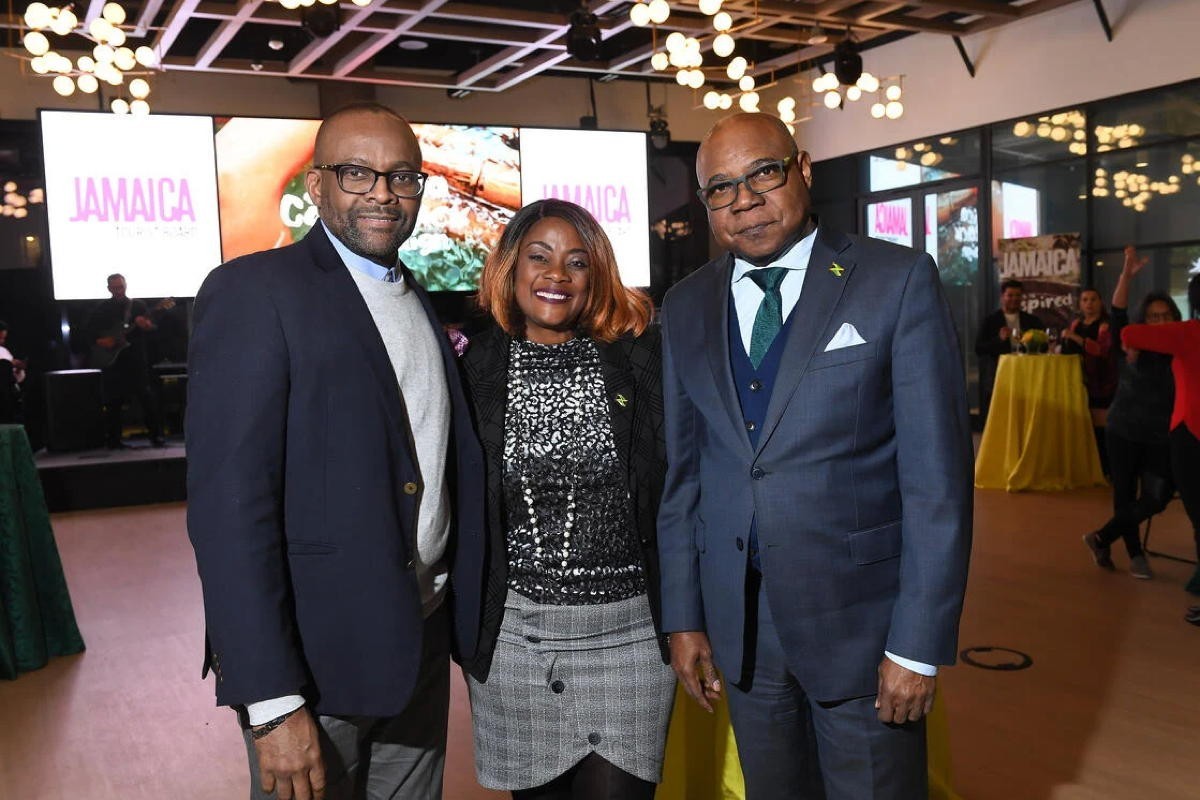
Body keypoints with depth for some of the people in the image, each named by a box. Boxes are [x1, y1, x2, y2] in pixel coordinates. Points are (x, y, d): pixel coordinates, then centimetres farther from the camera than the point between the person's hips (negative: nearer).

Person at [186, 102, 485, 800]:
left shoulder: (422, 304, 11)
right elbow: (228, 503, -18)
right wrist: (271, 703, -20)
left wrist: (464, 621, 7)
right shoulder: (255, 291, -12)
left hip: (425, 640, 7)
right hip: (317, 651, -6)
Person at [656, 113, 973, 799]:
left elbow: (938, 472, -11)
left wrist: (919, 643, -13)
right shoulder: (686, 306, 4)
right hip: (737, 624, 4)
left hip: (862, 620, -3)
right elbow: (682, 470, 6)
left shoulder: (899, 280, -8)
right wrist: (683, 616, 5)